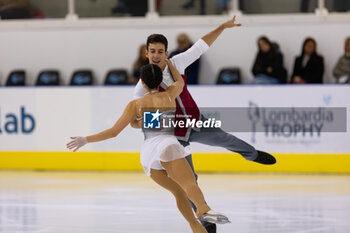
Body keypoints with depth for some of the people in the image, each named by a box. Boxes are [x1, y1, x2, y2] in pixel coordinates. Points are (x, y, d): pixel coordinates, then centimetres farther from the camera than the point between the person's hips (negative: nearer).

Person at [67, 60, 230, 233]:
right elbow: (180, 81, 47)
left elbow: (113, 132, 15)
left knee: (178, 191, 18)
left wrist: (85, 140, 23)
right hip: (167, 145, -3)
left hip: (147, 151, 3)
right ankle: (203, 209, -58)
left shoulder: (135, 105, 21)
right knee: (189, 184, -26)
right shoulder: (169, 95, 22)